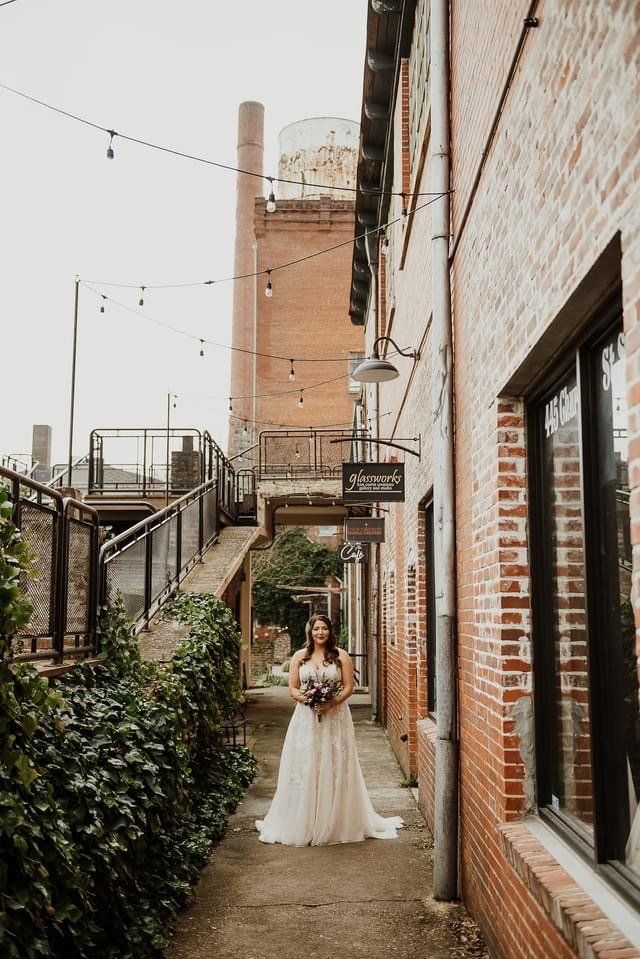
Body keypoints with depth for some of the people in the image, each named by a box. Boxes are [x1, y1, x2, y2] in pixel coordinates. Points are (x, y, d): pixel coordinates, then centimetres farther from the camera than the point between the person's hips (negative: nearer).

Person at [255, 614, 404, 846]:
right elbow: (292, 688, 5)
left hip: (335, 717, -1)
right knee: (305, 769, 1)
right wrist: (306, 699, -15)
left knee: (335, 769, 1)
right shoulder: (299, 657, 6)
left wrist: (333, 702, -16)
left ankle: (337, 824, 13)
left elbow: (349, 687, 0)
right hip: (306, 717, 1)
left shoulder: (341, 656, 2)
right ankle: (303, 824, 11)